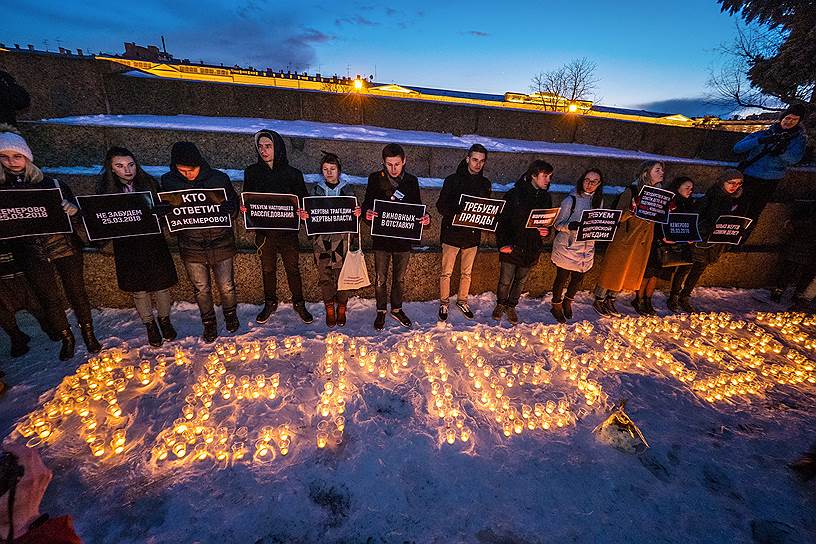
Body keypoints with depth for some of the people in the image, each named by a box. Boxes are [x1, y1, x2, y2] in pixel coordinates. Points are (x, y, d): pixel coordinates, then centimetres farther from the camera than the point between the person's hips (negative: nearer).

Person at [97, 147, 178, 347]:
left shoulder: (149, 183, -2)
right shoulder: (105, 188, -2)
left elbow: (162, 209, 1)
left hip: (153, 242, 0)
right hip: (127, 247, 1)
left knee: (161, 285, 8)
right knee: (138, 290, 11)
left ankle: (165, 320, 30)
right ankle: (150, 325, 30)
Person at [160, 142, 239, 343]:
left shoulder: (219, 178, -9)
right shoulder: (168, 181, -4)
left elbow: (234, 206, 0)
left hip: (221, 243, -1)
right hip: (191, 245, 2)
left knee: (226, 286, 10)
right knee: (201, 289, 14)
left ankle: (231, 313, 40)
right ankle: (209, 322, 36)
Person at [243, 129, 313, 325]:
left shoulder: (292, 173, -4)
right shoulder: (252, 172, 3)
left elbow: (303, 200, 1)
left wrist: (301, 212, -19)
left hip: (287, 230, -2)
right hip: (264, 230, 2)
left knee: (292, 268, 8)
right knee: (267, 269, 15)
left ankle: (299, 304, 25)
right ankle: (270, 304, 33)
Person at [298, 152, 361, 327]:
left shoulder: (346, 189, 6)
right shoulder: (316, 189, 8)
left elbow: (353, 212, 4)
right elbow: (309, 211, 7)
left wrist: (358, 213, -19)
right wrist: (304, 216, -15)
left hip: (342, 238, -1)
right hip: (321, 238, 1)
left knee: (342, 273, 0)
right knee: (324, 275, 4)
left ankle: (341, 308, 18)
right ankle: (329, 309, 21)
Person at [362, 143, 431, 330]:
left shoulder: (412, 181, 3)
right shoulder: (375, 178, -2)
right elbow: (367, 203, -1)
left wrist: (425, 217, -15)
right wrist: (367, 213, -25)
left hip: (404, 237, 2)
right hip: (381, 237, -1)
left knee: (399, 277, 16)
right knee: (380, 278, 9)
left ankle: (396, 309, 35)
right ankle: (381, 311, 28)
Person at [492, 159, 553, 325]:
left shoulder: (546, 197, 4)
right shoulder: (514, 194, -11)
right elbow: (502, 221, -11)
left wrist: (546, 231, -7)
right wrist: (503, 243, -19)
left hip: (531, 249, 4)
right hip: (511, 247, -4)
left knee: (520, 281, 17)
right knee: (505, 281, 6)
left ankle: (511, 306, 37)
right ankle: (500, 304, 32)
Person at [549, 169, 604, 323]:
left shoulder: (599, 201, 6)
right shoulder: (571, 200, -11)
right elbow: (557, 224, -11)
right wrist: (570, 226, -31)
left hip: (586, 248, 6)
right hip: (567, 247, -5)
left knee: (578, 278, 16)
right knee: (562, 278, 6)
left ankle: (567, 302, 42)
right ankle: (556, 306, 28)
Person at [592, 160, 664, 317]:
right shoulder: (632, 190, -12)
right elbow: (618, 216, -15)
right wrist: (633, 212, -32)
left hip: (644, 239, 7)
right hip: (626, 236, -7)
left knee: (632, 270, 11)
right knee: (614, 268, 0)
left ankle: (610, 301, 24)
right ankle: (599, 301, 13)